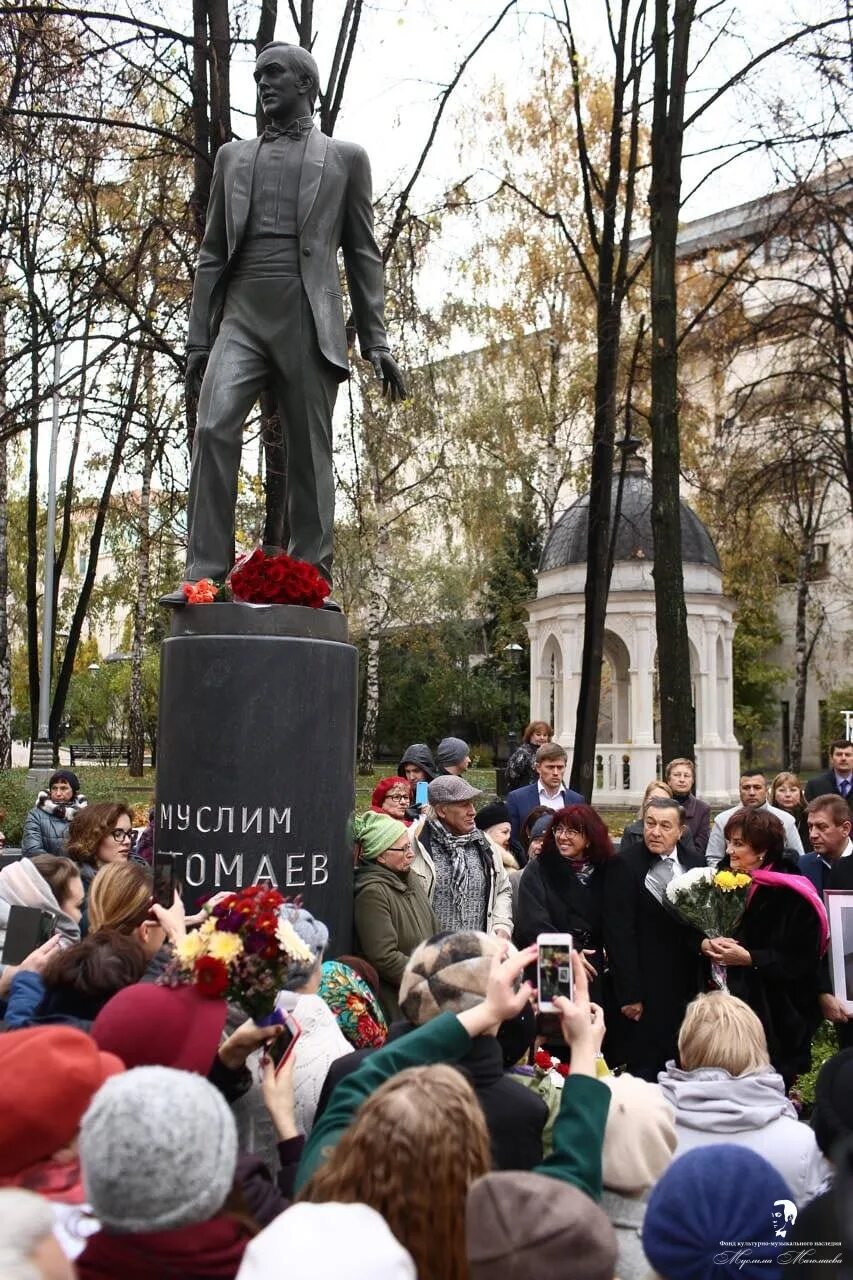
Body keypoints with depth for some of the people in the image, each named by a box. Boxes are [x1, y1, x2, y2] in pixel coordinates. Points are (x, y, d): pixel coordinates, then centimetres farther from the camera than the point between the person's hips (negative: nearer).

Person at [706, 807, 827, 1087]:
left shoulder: (791, 895, -13)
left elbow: (799, 961, -14)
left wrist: (748, 958, -23)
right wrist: (706, 944, -11)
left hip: (774, 1015, -5)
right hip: (729, 1006, 6)